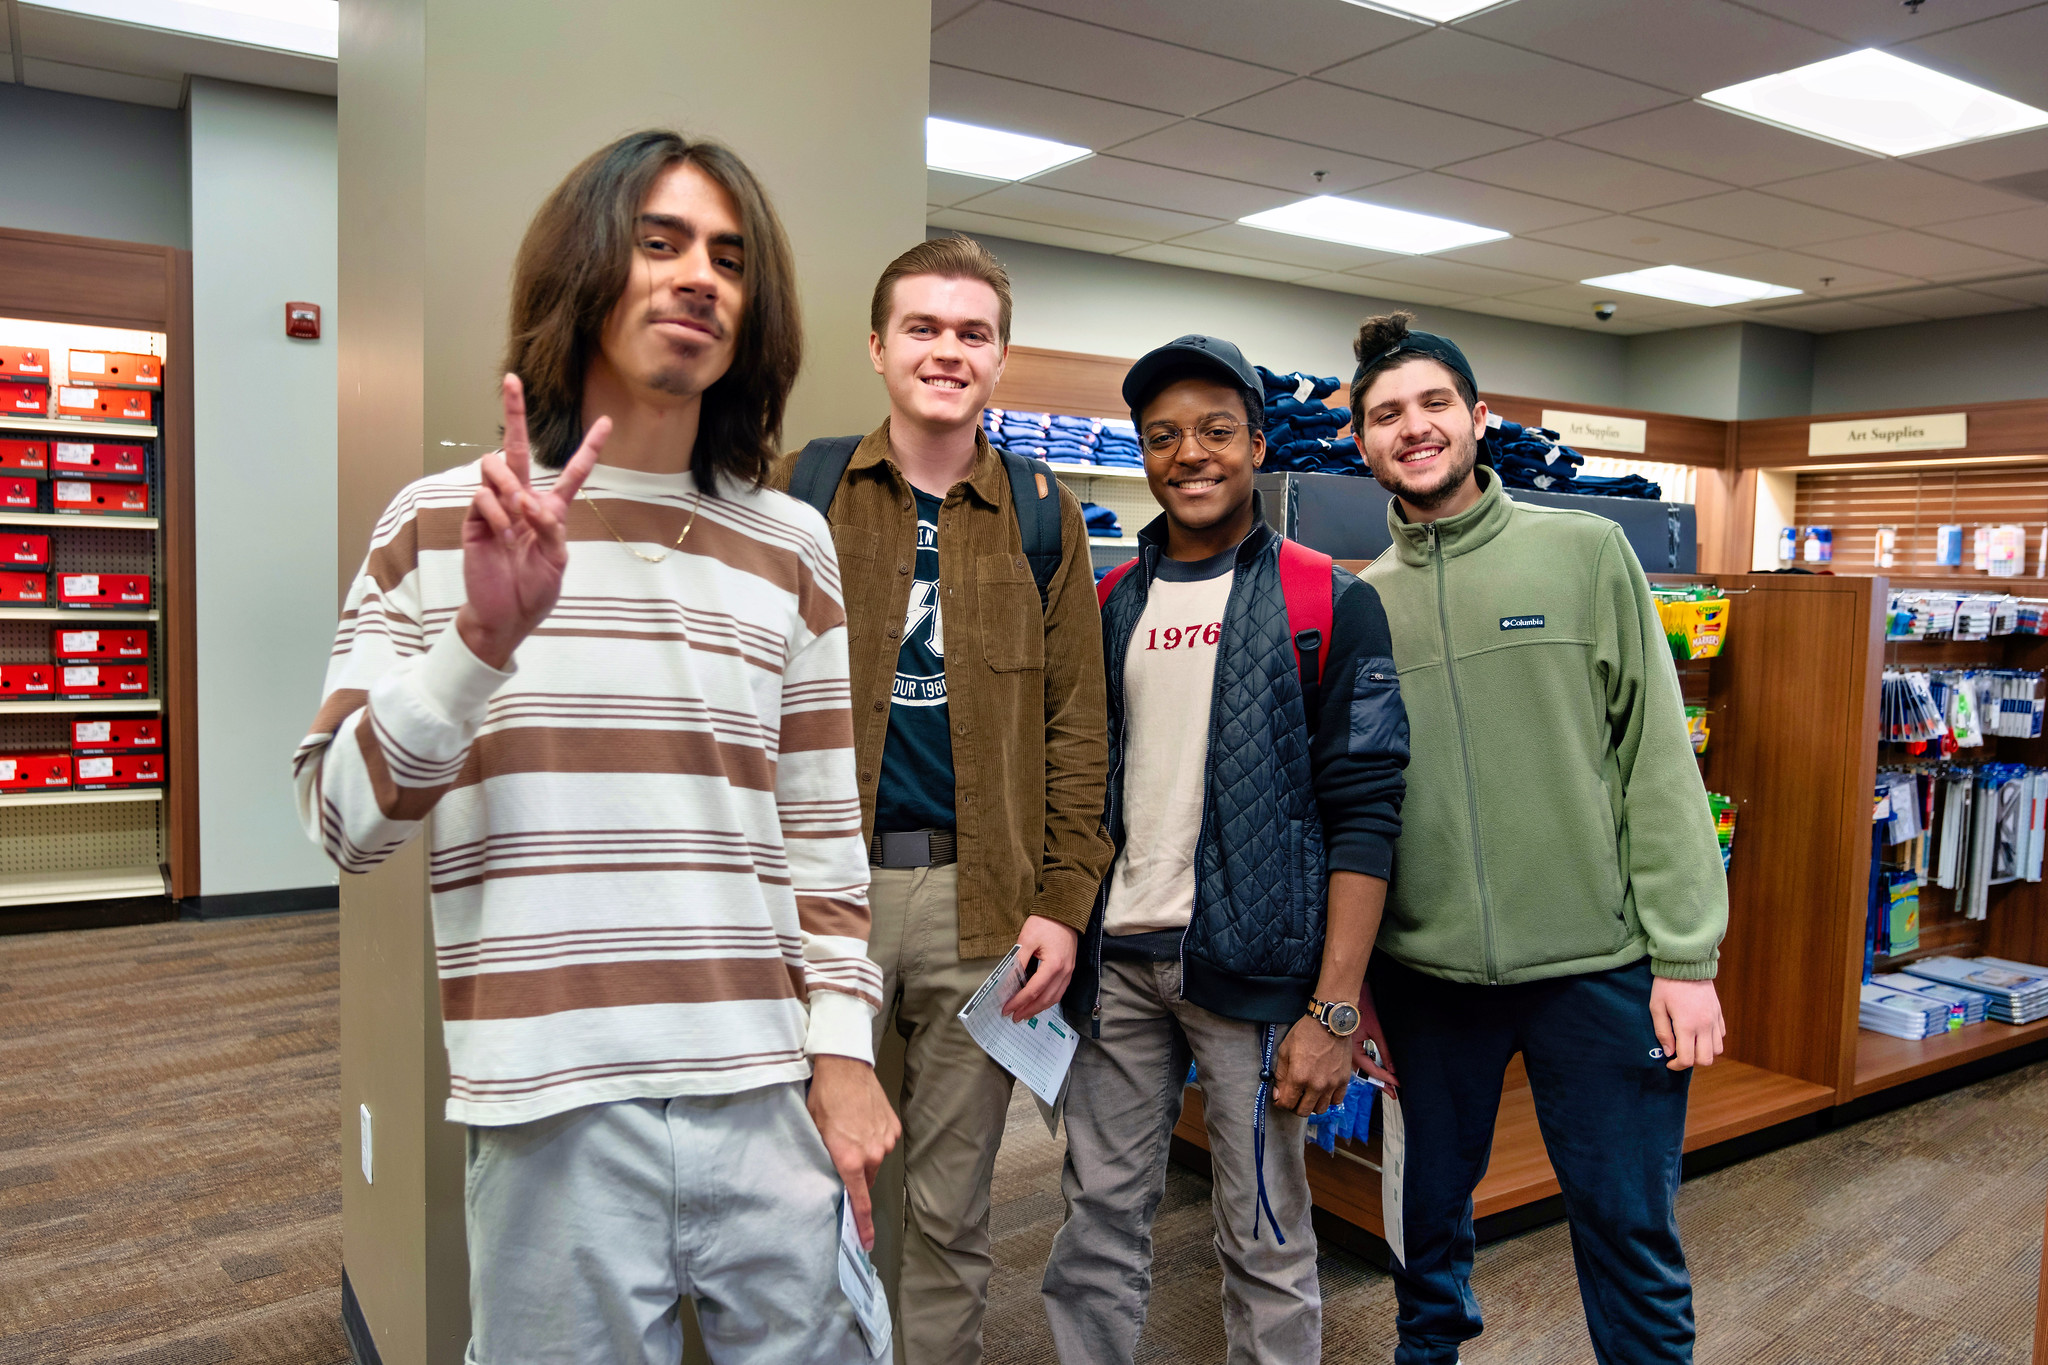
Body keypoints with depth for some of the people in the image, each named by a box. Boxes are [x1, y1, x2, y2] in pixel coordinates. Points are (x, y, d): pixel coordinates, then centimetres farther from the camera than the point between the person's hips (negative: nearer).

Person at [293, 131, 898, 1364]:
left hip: (768, 1106, 2)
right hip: (556, 1119, -2)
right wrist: (485, 640, -16)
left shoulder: (789, 545, 8)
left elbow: (822, 832, 9)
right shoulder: (446, 522, 3)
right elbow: (345, 821, -2)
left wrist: (843, 1049, 3)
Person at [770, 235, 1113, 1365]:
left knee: (951, 1211, 14)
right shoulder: (798, 495, 4)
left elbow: (1075, 723, 4)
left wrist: (1063, 902, -3)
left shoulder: (1041, 517, 6)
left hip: (980, 897, 1)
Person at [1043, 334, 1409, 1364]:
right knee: (1100, 1213, 12)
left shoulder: (1328, 603, -3)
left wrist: (1334, 1009, -13)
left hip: (1252, 964, -3)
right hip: (1115, 959, 4)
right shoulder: (1109, 604, 10)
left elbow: (1364, 811, -8)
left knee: (1266, 1232, 9)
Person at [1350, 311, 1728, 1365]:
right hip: (1425, 972, 2)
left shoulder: (1585, 551, -1)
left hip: (1599, 963, -2)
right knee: (1431, 1209, 17)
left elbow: (1657, 758, -3)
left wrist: (1685, 956, -8)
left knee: (1629, 1227, 8)